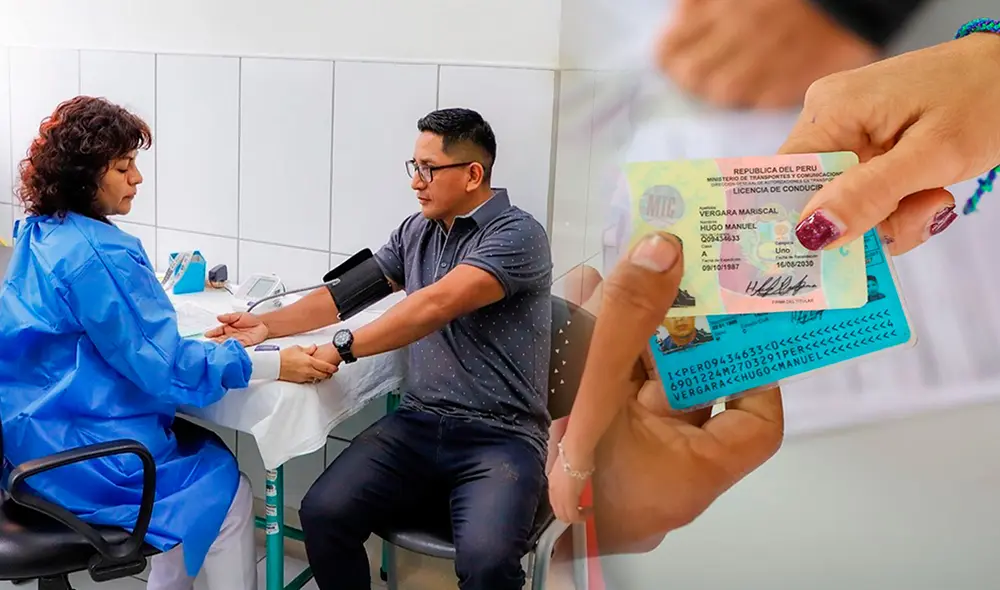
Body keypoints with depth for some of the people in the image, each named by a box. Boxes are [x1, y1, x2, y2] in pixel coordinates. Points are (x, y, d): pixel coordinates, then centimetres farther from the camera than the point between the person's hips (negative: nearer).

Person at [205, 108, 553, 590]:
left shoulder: (517, 235, -9)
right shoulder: (415, 231, 14)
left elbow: (436, 305, -21)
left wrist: (342, 349, -23)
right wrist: (266, 324, 8)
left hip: (500, 437, -5)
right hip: (418, 423, 6)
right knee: (322, 512, -17)